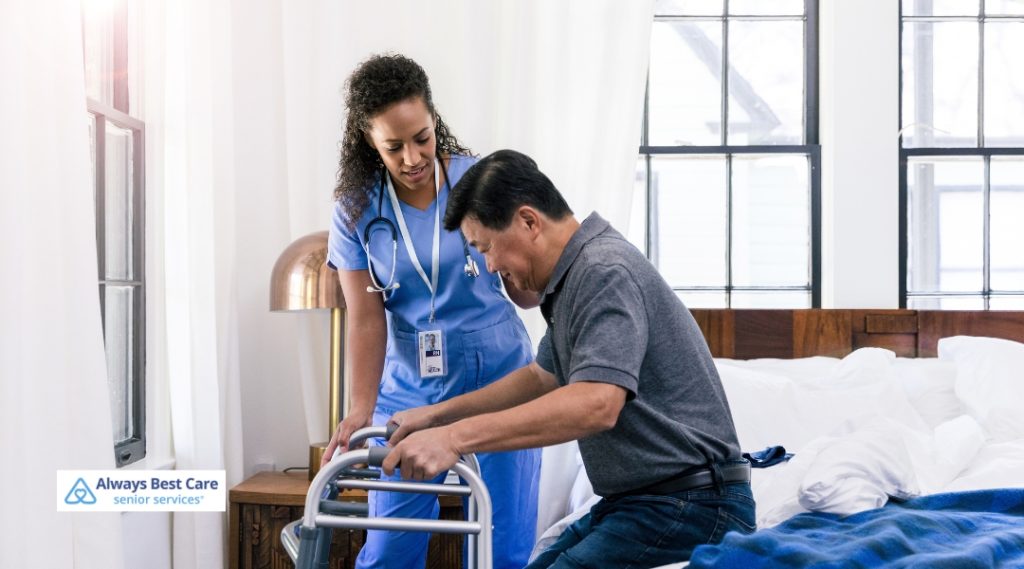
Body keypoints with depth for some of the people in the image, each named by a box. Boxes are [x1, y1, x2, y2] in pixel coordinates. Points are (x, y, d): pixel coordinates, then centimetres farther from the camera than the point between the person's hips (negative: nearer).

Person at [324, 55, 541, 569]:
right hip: (408, 387, 1)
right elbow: (366, 319, -4)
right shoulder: (356, 208, -3)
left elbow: (526, 295, -3)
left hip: (496, 377, -1)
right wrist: (361, 408, -15)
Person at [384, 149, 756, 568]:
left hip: (690, 505, -10)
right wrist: (437, 414, 22)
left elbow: (596, 404, -31)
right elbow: (544, 376, 28)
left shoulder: (606, 272, -18)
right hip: (637, 501, 10)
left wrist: (456, 437, -34)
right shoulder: (571, 280, 14)